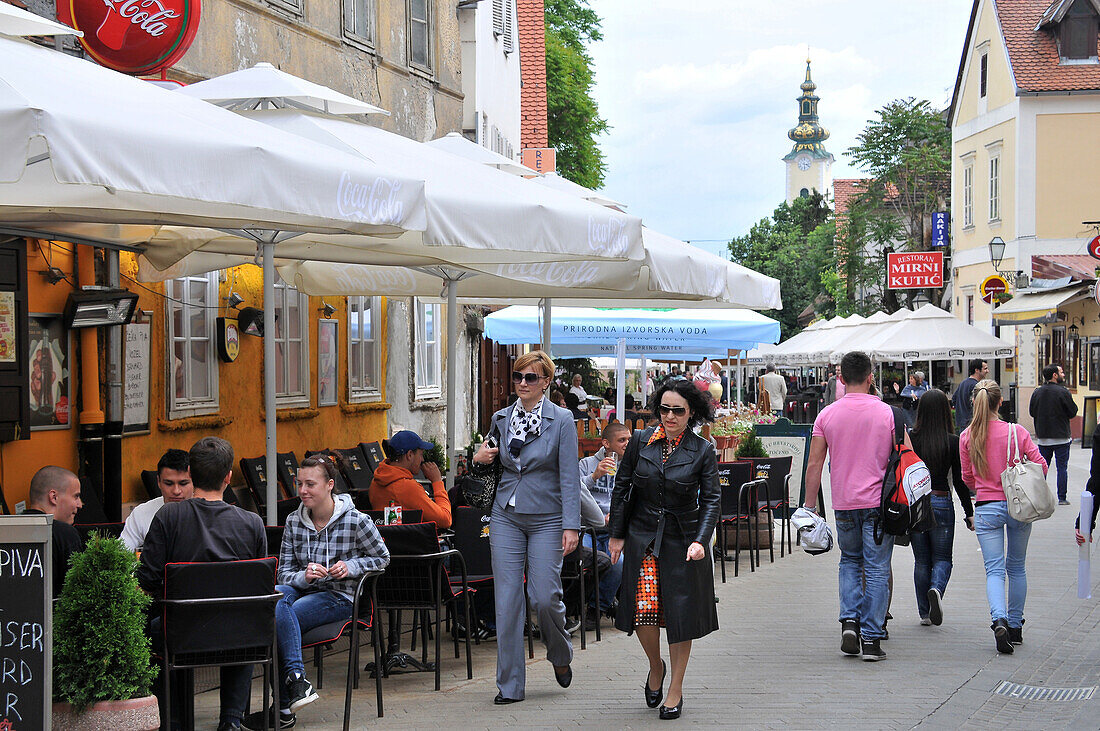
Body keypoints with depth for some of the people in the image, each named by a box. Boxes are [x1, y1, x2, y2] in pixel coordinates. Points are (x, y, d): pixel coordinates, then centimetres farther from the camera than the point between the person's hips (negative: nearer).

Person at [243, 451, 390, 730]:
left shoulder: (356, 522, -6)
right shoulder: (294, 522, 5)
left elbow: (382, 558, 7)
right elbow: (284, 574, 7)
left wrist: (350, 566, -11)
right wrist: (305, 576, -16)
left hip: (339, 597, -4)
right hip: (302, 590, 4)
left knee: (277, 619, -30)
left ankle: (282, 708, -25)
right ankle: (296, 677, -34)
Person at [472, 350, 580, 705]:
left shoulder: (561, 421, -5)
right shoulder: (501, 418, 8)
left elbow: (569, 477, -8)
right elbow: (492, 461, 22)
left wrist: (571, 526, -14)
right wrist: (479, 459, -2)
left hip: (546, 519, -3)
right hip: (506, 516, 3)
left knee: (544, 596, -7)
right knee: (506, 599, -1)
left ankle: (560, 655, 25)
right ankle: (510, 685, 5)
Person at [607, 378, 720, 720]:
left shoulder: (702, 451, -4)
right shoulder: (640, 442, 0)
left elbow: (711, 499, -5)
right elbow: (622, 488, 7)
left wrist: (700, 541, -19)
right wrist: (616, 534, 5)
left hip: (682, 540, -1)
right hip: (643, 537, 1)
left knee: (680, 612, 1)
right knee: (643, 609, -9)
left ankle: (675, 690, 15)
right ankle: (656, 667, 21)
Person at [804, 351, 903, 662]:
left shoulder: (827, 415, 1)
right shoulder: (887, 413, -3)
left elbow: (813, 466, 1)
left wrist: (810, 506, 7)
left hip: (844, 504, 2)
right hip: (879, 502, -2)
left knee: (850, 561, 21)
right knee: (877, 569, 4)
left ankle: (850, 620, 4)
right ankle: (871, 639, 2)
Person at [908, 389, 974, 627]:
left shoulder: (910, 439, -6)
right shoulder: (953, 442, -7)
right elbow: (959, 481, -4)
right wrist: (969, 513, 4)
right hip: (941, 503, -1)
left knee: (921, 560, 13)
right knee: (942, 558, 11)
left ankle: (924, 613, 13)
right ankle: (936, 589, -20)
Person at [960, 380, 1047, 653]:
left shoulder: (967, 437, -4)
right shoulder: (1016, 432, -7)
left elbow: (967, 478, 6)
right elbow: (1040, 465, -7)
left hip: (986, 508, 0)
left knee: (994, 569, 0)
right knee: (1016, 568, 16)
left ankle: (1000, 620, -24)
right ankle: (1015, 626, 23)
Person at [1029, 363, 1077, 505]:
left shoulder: (1037, 392, 1)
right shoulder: (1063, 392, -13)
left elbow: (1032, 412, 7)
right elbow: (1073, 412, -7)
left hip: (1043, 438, 4)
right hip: (1061, 437, -4)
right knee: (1062, 467, 2)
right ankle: (1062, 498, 1)